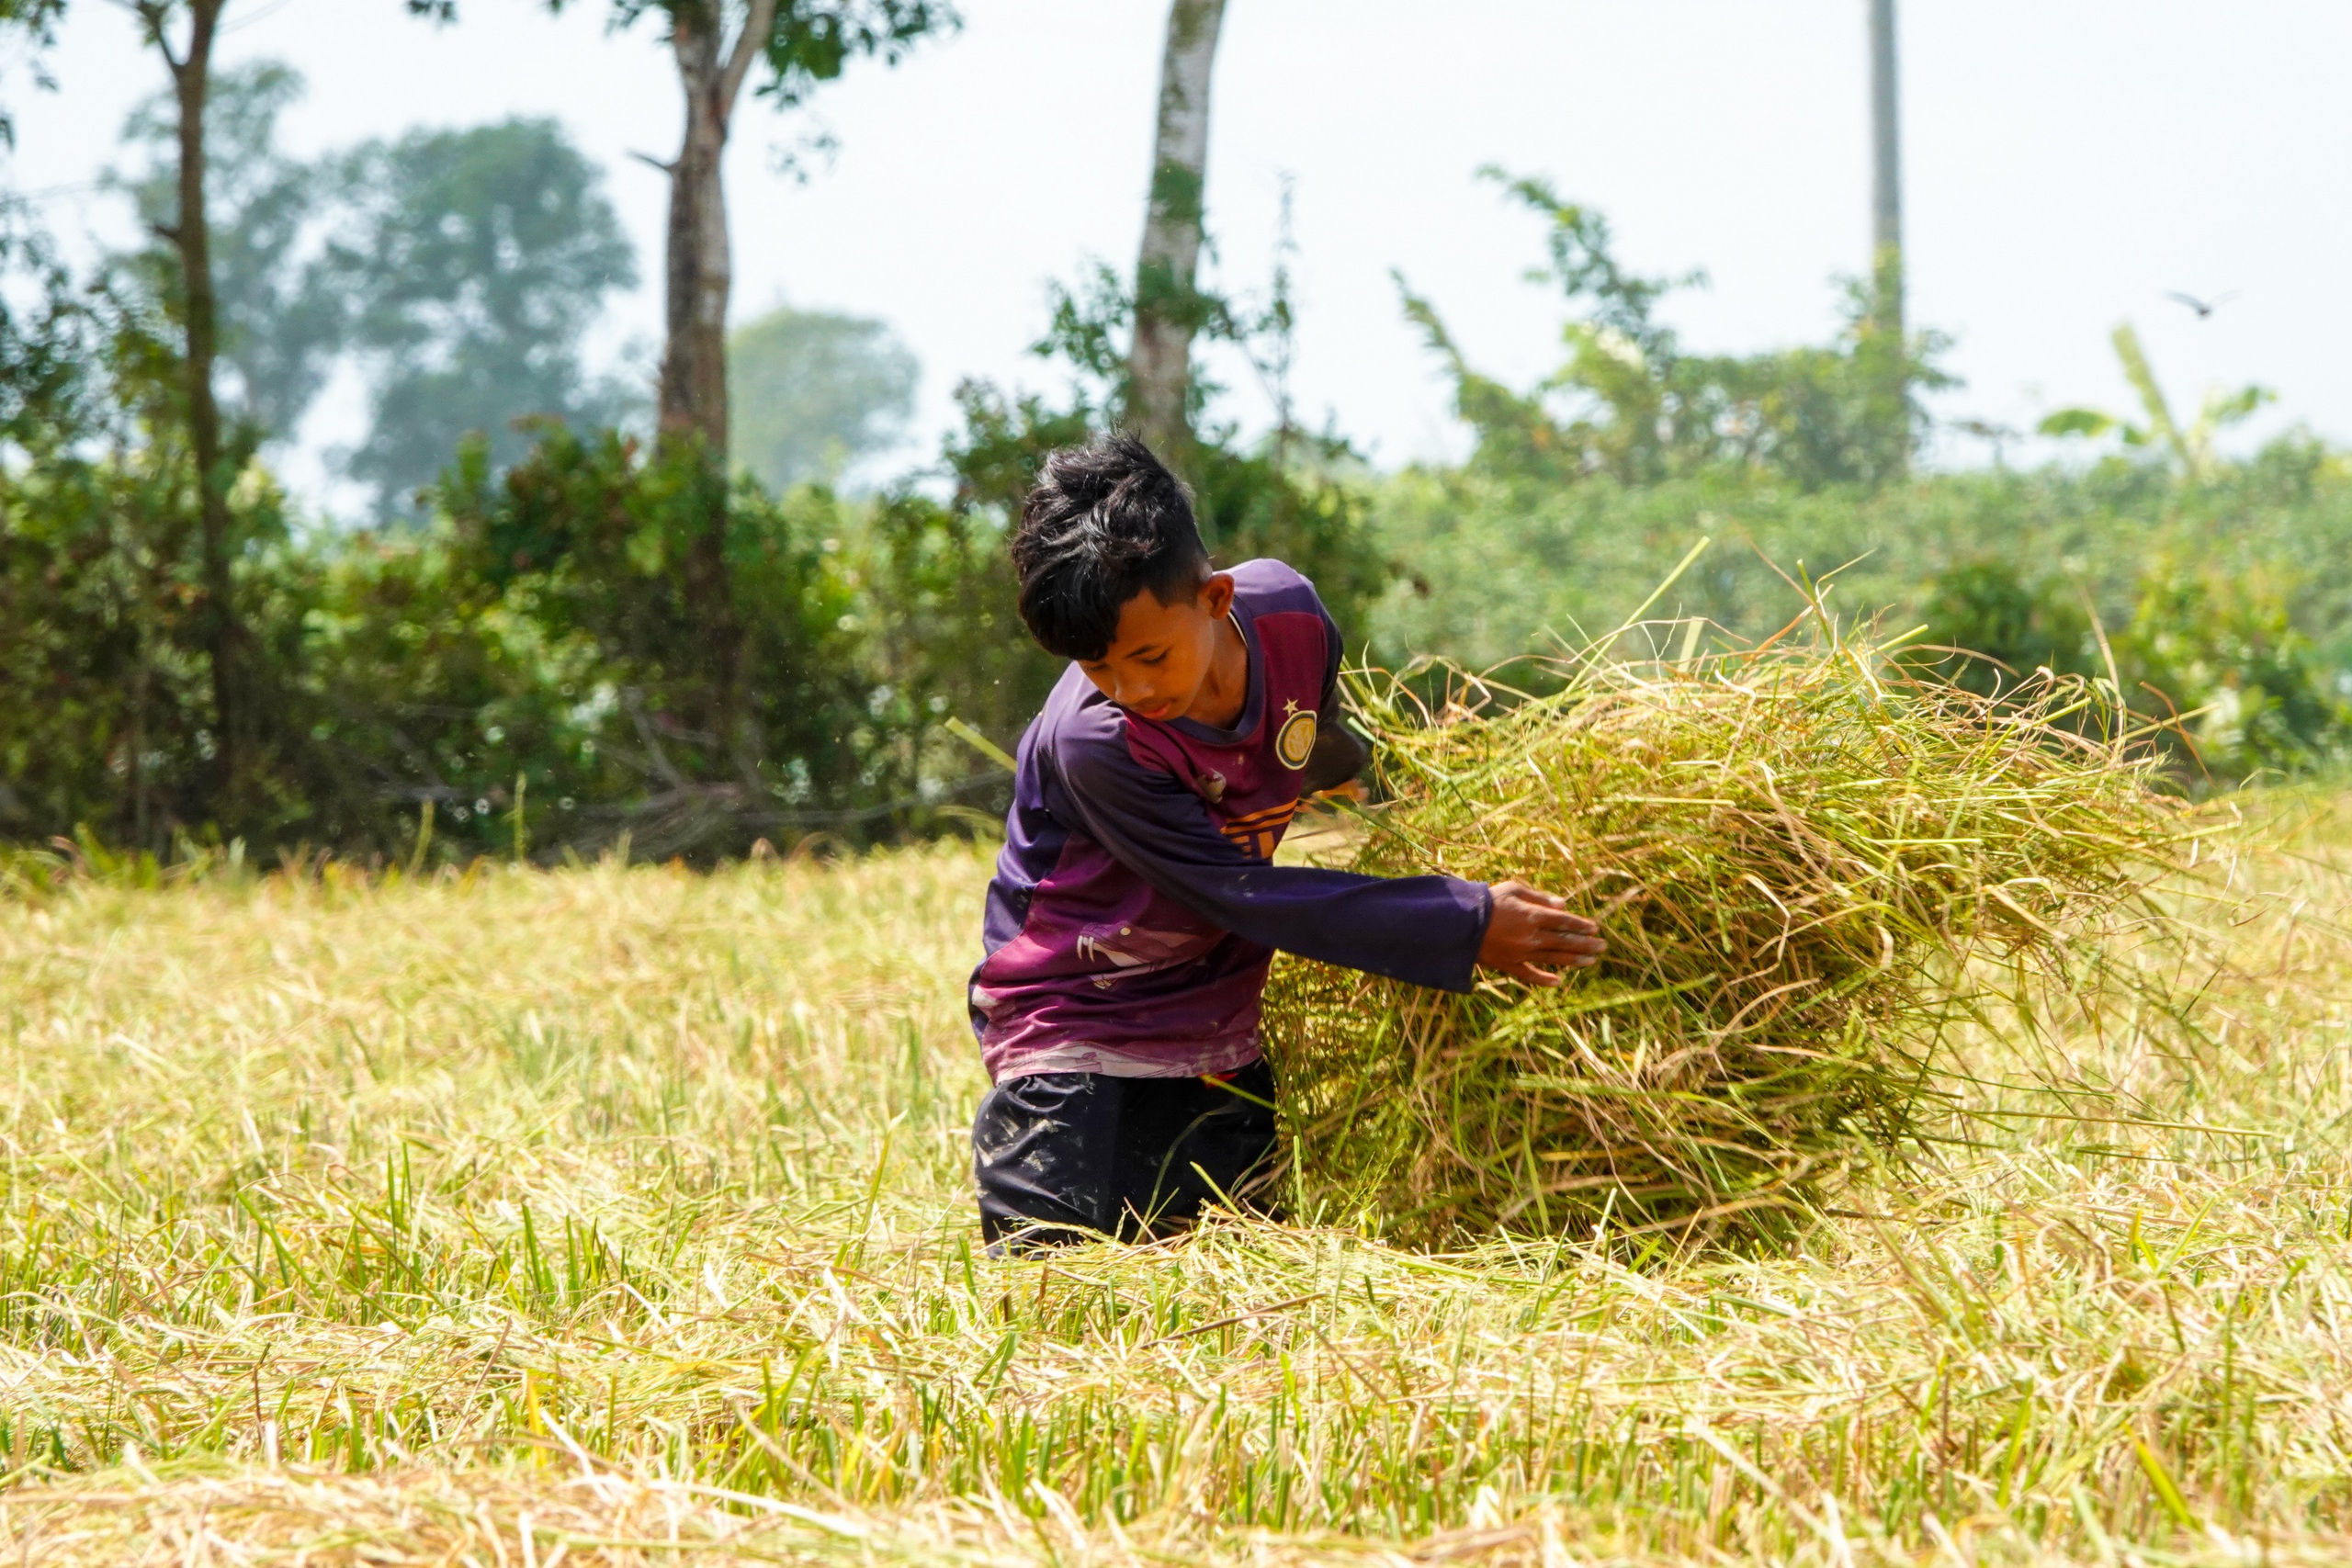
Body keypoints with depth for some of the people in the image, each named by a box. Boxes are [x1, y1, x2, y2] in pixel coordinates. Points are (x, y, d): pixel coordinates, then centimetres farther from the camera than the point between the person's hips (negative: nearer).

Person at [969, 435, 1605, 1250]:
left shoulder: (1288, 613, -13)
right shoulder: (1093, 740, -30)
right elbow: (1246, 896, -25)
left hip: (1215, 1035, 5)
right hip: (1073, 1024, -5)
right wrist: (1465, 924, -24)